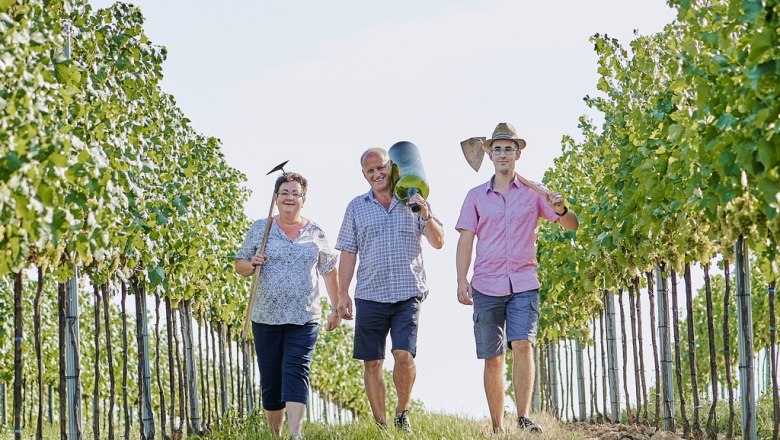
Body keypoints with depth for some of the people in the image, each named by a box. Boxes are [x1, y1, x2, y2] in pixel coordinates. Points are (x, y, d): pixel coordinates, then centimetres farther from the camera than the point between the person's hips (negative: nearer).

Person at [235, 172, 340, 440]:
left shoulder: (315, 233, 9)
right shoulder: (261, 228, 6)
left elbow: (329, 271, 16)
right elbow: (239, 265, 10)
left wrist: (336, 309, 15)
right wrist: (251, 265, -13)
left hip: (304, 319, -1)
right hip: (266, 317, 1)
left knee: (296, 373, -15)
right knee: (271, 381, 3)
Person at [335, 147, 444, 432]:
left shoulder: (413, 202, 8)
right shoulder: (357, 207, 11)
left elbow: (438, 243, 6)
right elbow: (348, 253, 10)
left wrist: (426, 216, -12)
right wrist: (343, 294, 4)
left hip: (407, 294, -1)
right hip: (370, 295, 2)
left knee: (404, 355, -14)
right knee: (372, 362, 1)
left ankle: (402, 412, 8)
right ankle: (380, 424, 10)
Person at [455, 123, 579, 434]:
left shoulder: (533, 193, 9)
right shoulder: (476, 196, 11)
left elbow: (572, 226, 3)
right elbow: (465, 240, 7)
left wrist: (561, 209, -19)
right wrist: (461, 280, -5)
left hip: (523, 284, -1)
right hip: (486, 286, 1)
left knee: (522, 346, -18)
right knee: (492, 359, 3)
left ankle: (523, 418, -21)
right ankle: (497, 427, 8)